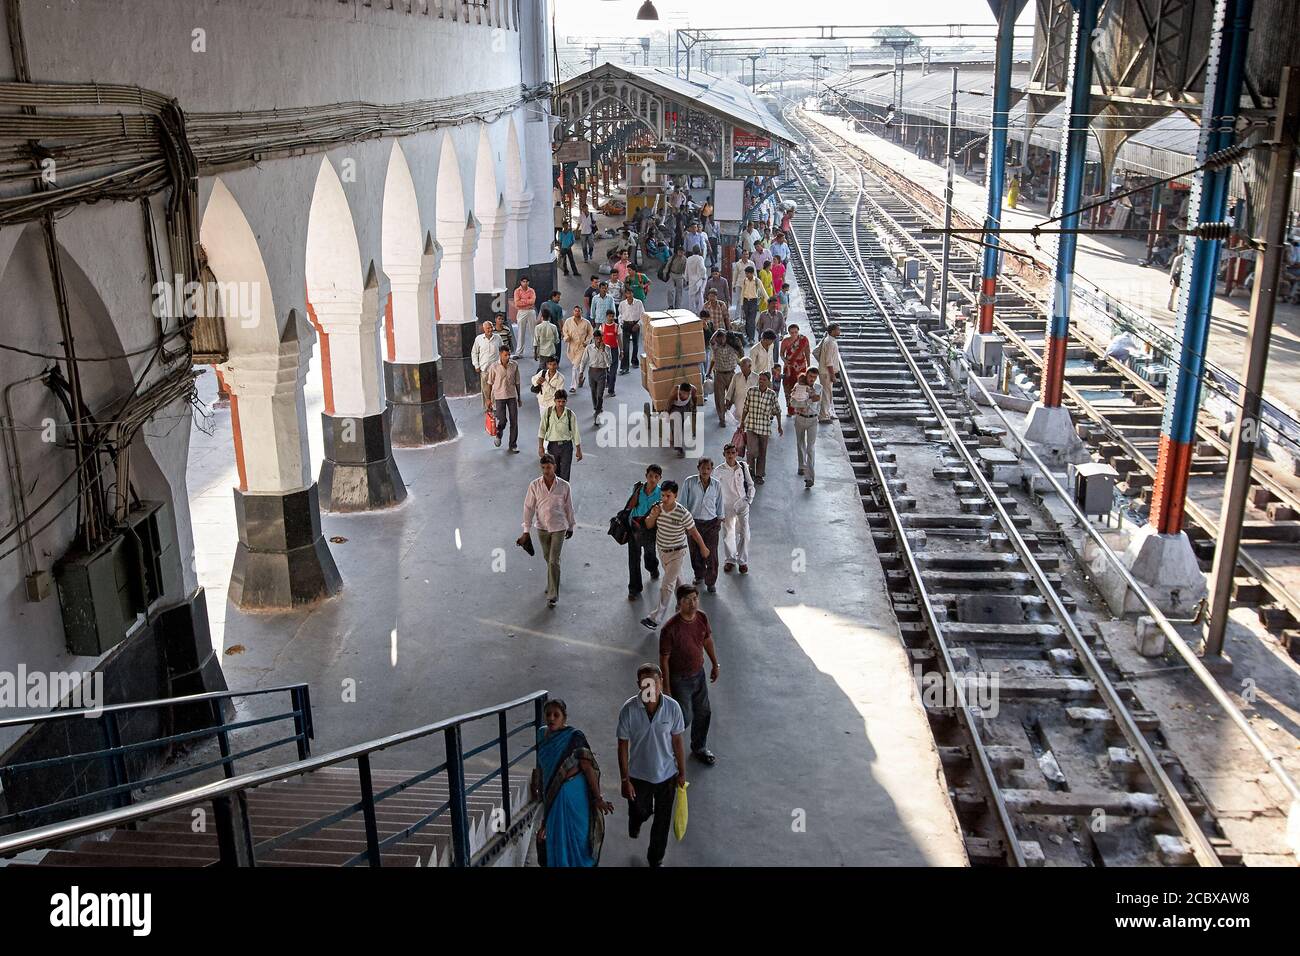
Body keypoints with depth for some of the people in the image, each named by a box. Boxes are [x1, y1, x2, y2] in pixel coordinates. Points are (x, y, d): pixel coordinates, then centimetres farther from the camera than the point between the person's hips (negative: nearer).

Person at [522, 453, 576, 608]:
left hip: (558, 528, -2)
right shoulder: (535, 485, -7)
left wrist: (571, 526, 10)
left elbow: (568, 507, 3)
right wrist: (526, 529, -1)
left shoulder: (564, 485, -9)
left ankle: (552, 595, -1)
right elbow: (529, 507, -1)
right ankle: (552, 583, 43)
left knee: (554, 561, -7)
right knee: (548, 559, 19)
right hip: (542, 527, 2)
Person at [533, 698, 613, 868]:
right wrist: (539, 788, 23)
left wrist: (598, 798, -17)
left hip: (574, 794, -5)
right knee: (555, 838, 14)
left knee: (576, 838, 6)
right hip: (552, 795, 5)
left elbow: (588, 767, -16)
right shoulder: (542, 734, 2)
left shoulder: (574, 736, -17)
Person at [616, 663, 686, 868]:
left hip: (666, 774, 1)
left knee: (662, 821, 16)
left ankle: (656, 859, 41)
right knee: (640, 811, 22)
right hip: (638, 774, -1)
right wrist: (624, 779, -9)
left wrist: (682, 772, 2)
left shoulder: (672, 707, -20)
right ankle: (635, 823, 60)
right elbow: (623, 746, -12)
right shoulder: (629, 709, -23)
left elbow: (677, 741, -6)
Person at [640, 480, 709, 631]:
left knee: (666, 586, -6)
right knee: (676, 579, 25)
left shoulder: (683, 514, -26)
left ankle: (655, 618, -2)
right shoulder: (658, 507, -11)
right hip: (661, 550, 6)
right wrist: (653, 516, -19)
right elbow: (648, 525, 3)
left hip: (676, 553, -6)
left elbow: (694, 532, -11)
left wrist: (703, 548, 2)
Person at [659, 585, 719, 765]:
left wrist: (715, 664, 16)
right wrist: (666, 688, -16)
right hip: (679, 679, -6)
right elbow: (664, 659, -21)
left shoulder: (702, 618, -11)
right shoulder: (670, 628, -29)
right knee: (685, 718, 5)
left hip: (698, 674, 6)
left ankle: (699, 748, 41)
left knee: (704, 713, 17)